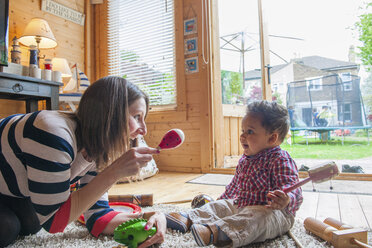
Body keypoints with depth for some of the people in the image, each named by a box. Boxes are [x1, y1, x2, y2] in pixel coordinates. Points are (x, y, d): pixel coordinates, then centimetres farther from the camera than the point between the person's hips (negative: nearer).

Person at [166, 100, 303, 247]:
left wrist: (285, 202, -49)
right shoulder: (245, 159, 12)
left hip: (272, 212, -9)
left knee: (255, 217, -37)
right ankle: (187, 219, -14)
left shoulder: (280, 160, -16)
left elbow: (292, 189, -26)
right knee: (219, 206, 2)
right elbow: (235, 185, 27)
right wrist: (224, 199, 36)